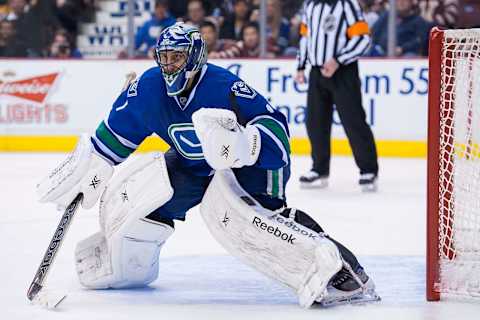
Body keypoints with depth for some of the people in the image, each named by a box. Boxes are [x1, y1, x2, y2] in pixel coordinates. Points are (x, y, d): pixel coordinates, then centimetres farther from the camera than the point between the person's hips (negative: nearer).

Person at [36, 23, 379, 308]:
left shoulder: (224, 87, -28)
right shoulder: (148, 87, -9)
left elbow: (275, 126, -33)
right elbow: (116, 133, 6)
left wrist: (243, 142, -52)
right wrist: (85, 168, 6)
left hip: (251, 165, -7)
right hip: (193, 165, 7)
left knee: (226, 206, -36)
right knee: (132, 187, -4)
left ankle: (333, 269, -44)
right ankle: (126, 264, 26)